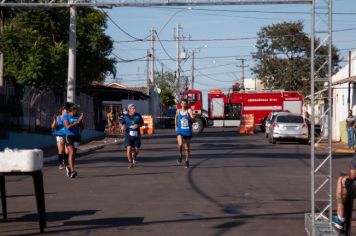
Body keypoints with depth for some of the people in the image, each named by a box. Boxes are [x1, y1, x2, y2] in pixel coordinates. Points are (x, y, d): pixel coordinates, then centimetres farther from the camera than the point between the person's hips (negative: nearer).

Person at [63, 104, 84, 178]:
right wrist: (77, 122, -25)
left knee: (73, 154, 10)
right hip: (68, 136, -4)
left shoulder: (78, 116, 4)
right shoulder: (66, 116, -7)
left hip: (76, 136, 4)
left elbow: (82, 127, 3)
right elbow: (68, 126, -20)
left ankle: (69, 167, 37)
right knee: (71, 153, -18)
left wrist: (81, 121, -16)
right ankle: (72, 171, -23)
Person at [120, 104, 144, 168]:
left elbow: (142, 123, 11)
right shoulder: (125, 116, -1)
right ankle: (130, 163, 0)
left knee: (136, 149, 3)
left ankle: (134, 156, 40)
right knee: (129, 148, -16)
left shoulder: (138, 116, 1)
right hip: (128, 134, -2)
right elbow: (122, 123, 11)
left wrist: (138, 125, -11)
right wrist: (122, 127, -12)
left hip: (136, 134, 2)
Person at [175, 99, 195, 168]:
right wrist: (176, 126, 19)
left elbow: (193, 120, -18)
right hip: (180, 131, 1)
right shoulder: (178, 111, 2)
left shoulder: (189, 111, -7)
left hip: (188, 132, 0)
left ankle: (187, 161, 27)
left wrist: (190, 117, -38)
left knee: (187, 148, 10)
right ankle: (180, 155, 5)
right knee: (180, 144, -24)